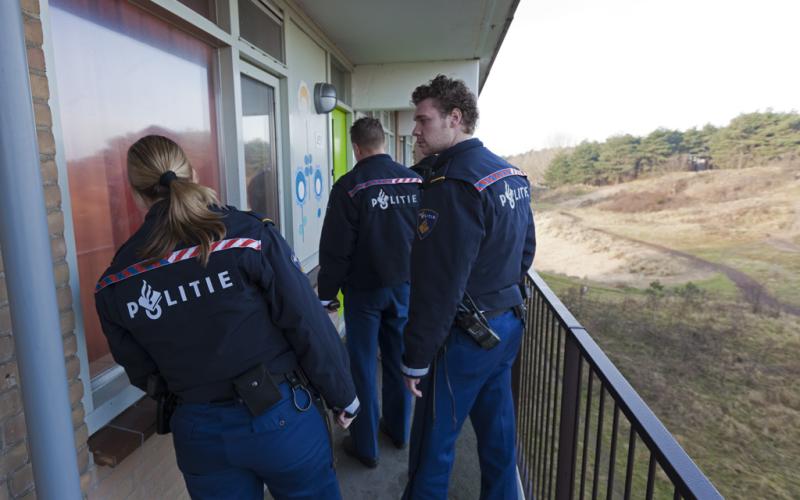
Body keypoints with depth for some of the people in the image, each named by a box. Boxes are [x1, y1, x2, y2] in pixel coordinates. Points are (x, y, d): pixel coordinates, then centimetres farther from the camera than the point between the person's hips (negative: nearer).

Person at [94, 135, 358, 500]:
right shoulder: (249, 236, -17)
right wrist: (343, 394, -1)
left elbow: (141, 372, 6)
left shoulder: (115, 283, -5)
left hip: (198, 432, 3)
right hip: (278, 416, -2)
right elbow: (308, 324, -15)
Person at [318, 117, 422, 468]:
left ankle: (365, 446, 19)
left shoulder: (349, 186, -12)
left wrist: (326, 292, -1)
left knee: (363, 366, 8)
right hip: (405, 286, 5)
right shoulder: (415, 181, 1)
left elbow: (335, 249, -11)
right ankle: (398, 430, 33)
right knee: (398, 360, 18)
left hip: (364, 289, -4)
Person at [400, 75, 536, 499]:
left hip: (466, 336, -9)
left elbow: (439, 285, -24)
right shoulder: (510, 172, 7)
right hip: (508, 323, 9)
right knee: (497, 433, 23)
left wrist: (416, 358, -16)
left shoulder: (452, 185, -22)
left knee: (432, 446, 9)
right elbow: (526, 248, 15)